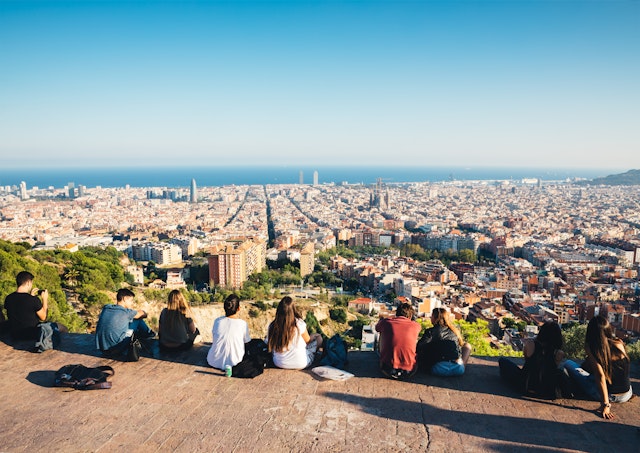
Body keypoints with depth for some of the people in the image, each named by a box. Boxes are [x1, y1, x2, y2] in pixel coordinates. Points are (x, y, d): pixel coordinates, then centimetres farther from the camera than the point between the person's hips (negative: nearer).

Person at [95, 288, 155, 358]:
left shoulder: (105, 308, 5)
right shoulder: (126, 312, -11)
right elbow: (142, 314, 9)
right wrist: (144, 313, 30)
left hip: (102, 350, 7)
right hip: (116, 351, -7)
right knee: (137, 319, 3)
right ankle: (148, 334, 28)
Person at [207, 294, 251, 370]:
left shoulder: (217, 321, -10)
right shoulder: (242, 324, -17)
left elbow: (213, 341, 6)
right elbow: (247, 341, 1)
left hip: (214, 362, 3)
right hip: (233, 362, -3)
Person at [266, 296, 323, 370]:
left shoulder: (272, 326, -13)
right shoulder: (299, 323, -21)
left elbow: (268, 344, 3)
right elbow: (307, 340, -3)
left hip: (279, 364, 4)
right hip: (300, 364, -4)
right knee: (318, 337, 14)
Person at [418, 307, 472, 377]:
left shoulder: (430, 331, 0)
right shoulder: (454, 330, 11)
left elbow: (420, 348, -7)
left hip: (439, 369, -2)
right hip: (459, 369, 2)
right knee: (467, 345, 27)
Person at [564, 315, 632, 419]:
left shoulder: (590, 347, -19)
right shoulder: (619, 343, -8)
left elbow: (600, 375, -25)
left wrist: (605, 404, -23)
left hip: (606, 395, -4)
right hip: (627, 395, 4)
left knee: (568, 364, 8)